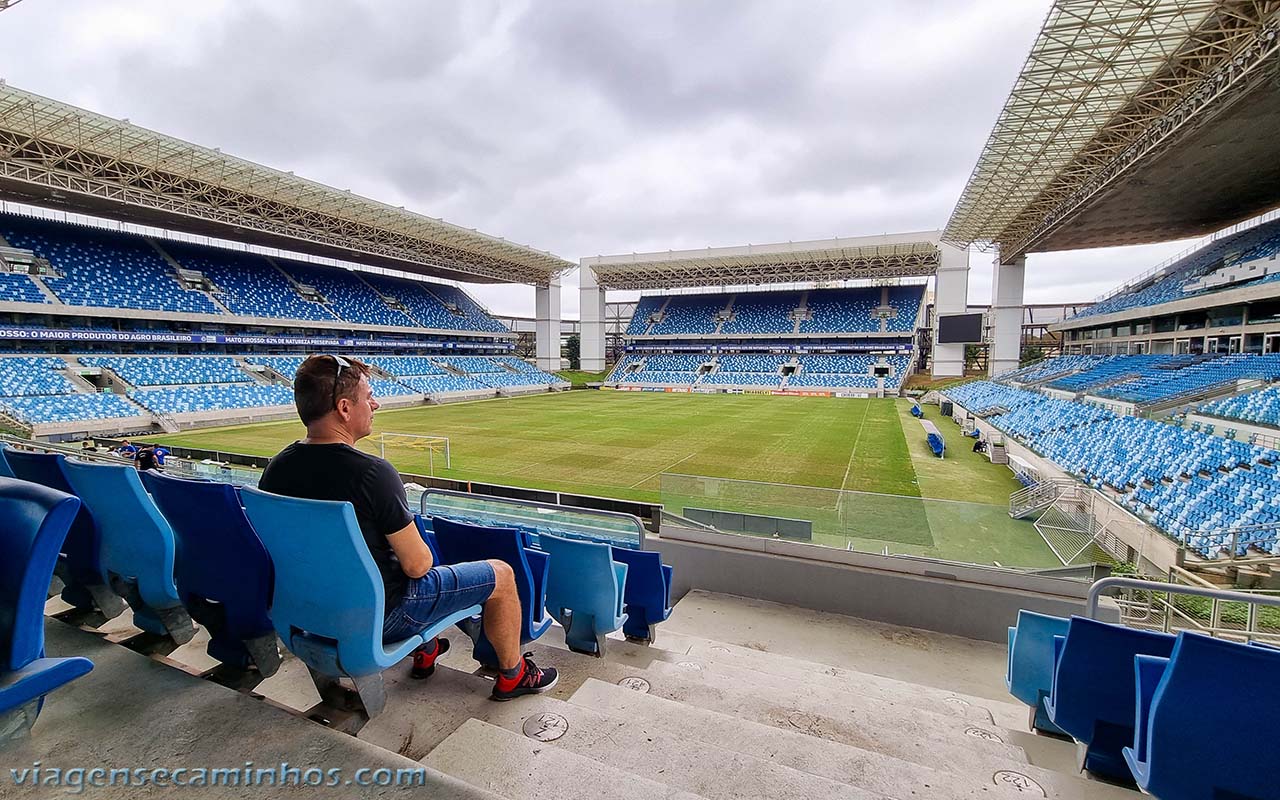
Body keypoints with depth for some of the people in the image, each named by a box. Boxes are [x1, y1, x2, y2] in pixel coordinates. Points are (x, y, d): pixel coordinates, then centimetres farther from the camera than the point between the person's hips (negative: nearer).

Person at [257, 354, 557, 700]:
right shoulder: (373, 472, -30)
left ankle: (426, 653, 45)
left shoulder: (275, 468, -6)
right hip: (378, 617, -8)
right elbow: (417, 565, -24)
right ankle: (512, 676, 26)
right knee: (501, 574, 6)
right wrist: (420, 554, 0)